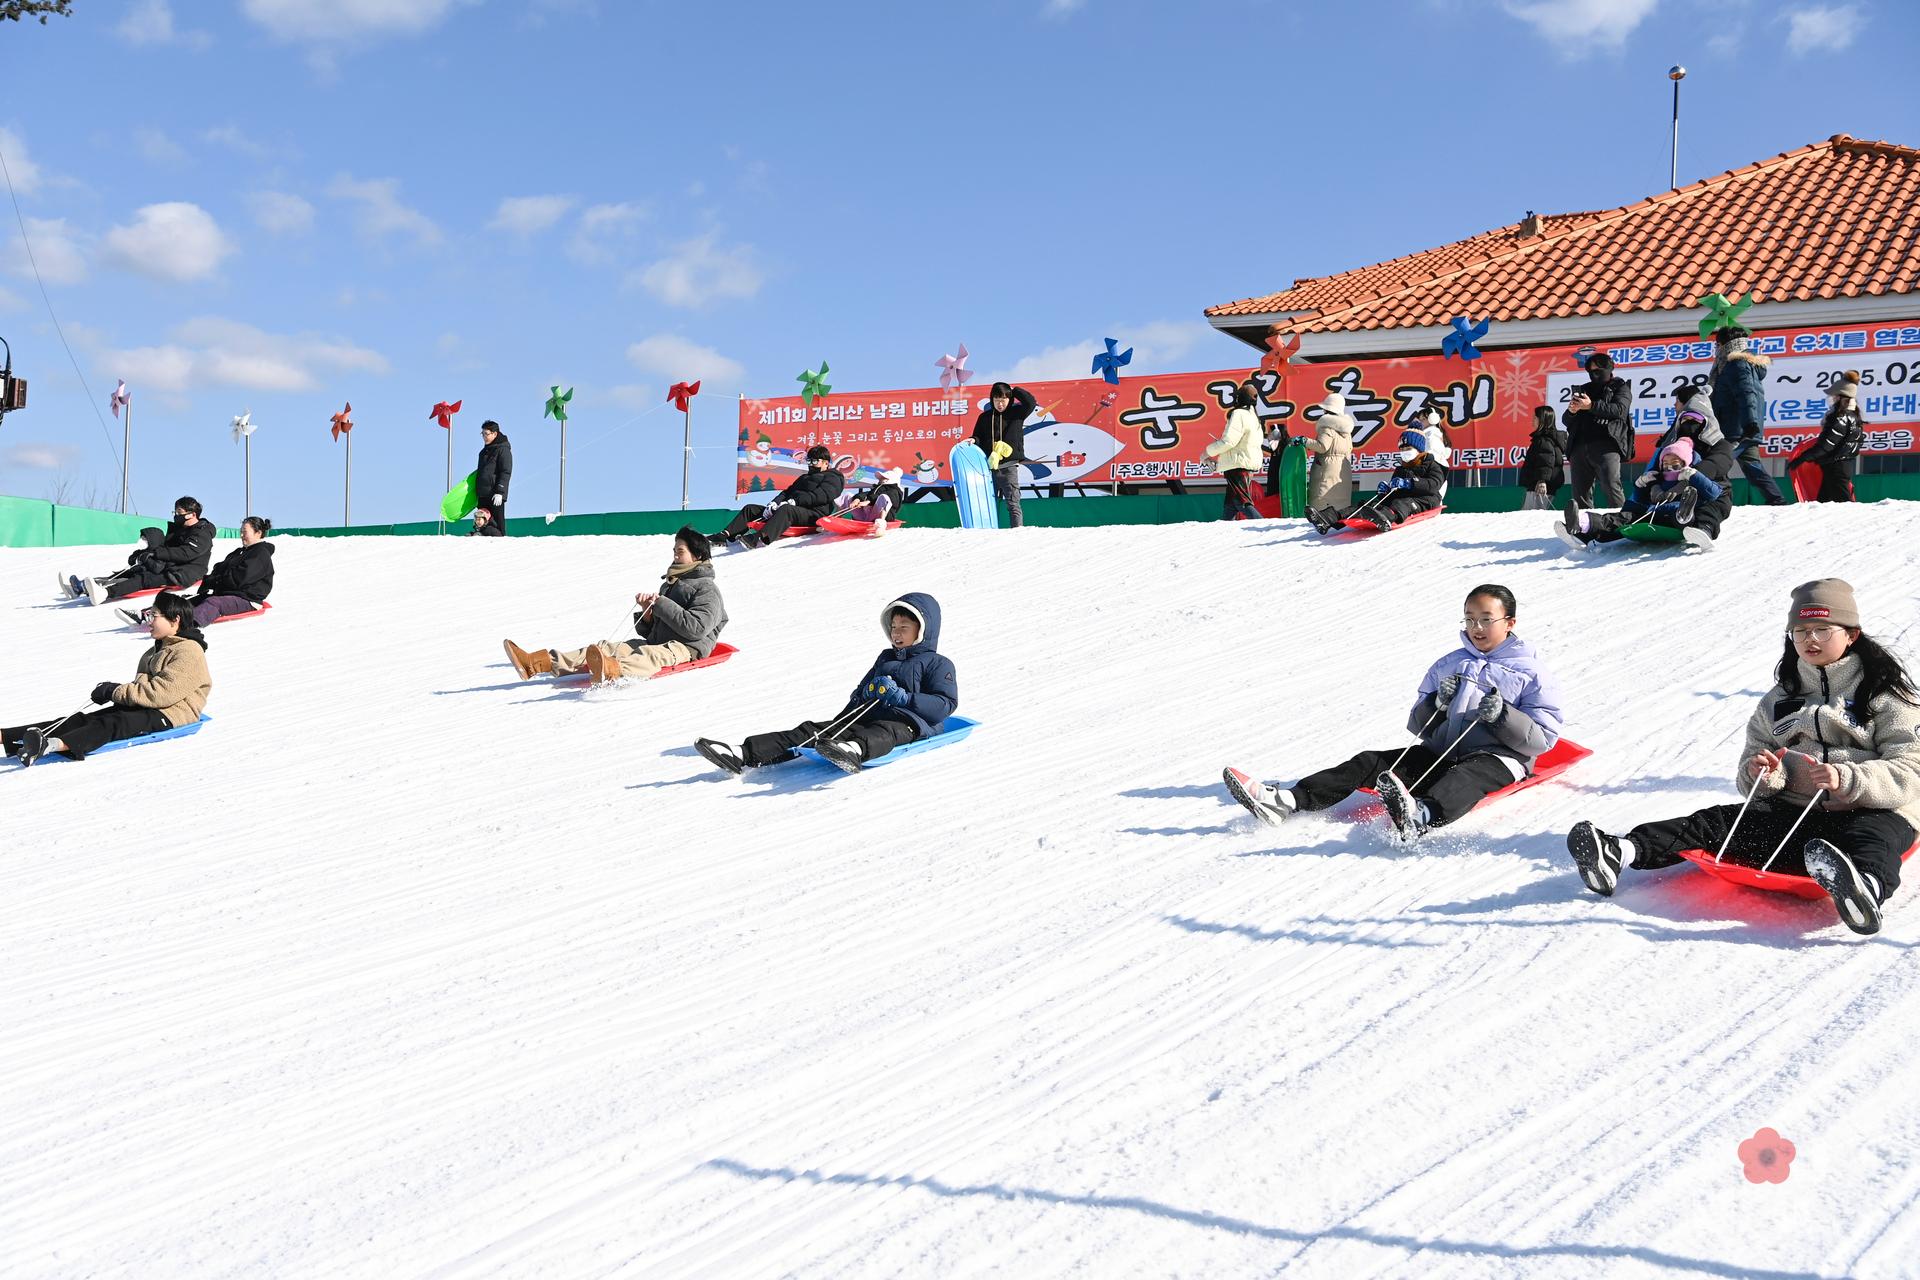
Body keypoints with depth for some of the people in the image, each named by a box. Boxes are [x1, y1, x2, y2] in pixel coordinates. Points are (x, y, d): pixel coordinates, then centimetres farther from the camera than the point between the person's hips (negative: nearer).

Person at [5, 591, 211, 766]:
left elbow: (163, 693, -20)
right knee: (84, 719, -10)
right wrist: (114, 691, -1)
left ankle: (54, 744, -60)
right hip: (146, 706, 9)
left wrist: (117, 692, -14)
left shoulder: (189, 652, -10)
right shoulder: (161, 647, 25)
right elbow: (144, 684, 21)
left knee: (111, 724, -34)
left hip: (169, 716, -9)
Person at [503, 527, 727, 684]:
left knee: (651, 655, -40)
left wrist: (661, 604, -12)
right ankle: (541, 662, -28)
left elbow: (696, 628, -17)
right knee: (608, 647, -12)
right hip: (657, 643, 8)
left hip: (686, 649, -8)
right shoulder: (668, 584, 27)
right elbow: (648, 632, 24)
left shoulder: (706, 589, 1)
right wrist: (647, 611, 1)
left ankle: (611, 671, -74)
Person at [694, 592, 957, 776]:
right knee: (813, 730, -14)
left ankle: (854, 752, -79)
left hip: (911, 724, -7)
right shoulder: (885, 658, 34)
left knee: (882, 732, -43)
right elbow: (859, 692, 34)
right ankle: (744, 756, -28)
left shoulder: (938, 664, 12)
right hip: (867, 717, 7)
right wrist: (867, 692, 8)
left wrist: (901, 697, -12)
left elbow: (945, 704, -3)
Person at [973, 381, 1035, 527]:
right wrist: (973, 441, -7)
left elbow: (1030, 402, -9)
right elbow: (978, 437, 15)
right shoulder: (985, 418, 10)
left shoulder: (1015, 414, 5)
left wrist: (1014, 390, 0)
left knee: (1013, 504, -6)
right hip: (989, 467, 3)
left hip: (1008, 467, -3)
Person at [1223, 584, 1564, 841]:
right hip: (1442, 753, 6)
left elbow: (1543, 739, -3)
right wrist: (1437, 705, -4)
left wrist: (1502, 715, -18)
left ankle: (1419, 817, -74)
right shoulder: (1449, 666, 20)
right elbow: (1418, 727, 18)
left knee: (1465, 777, -40)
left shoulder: (1530, 672, 6)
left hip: (1498, 759, -5)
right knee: (1370, 762, -14)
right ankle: (1287, 801, -31)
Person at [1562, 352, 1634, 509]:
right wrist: (1571, 412, -1)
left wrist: (1592, 406, -15)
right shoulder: (1584, 390, 26)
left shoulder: (1620, 387, 14)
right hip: (1580, 446, 5)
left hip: (1606, 444, -5)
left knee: (1611, 487, -19)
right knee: (1580, 494, -1)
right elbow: (1566, 421, 23)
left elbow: (1619, 409, -6)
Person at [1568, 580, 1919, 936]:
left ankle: (1864, 890, -73)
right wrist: (1760, 774, -8)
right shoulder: (1779, 699, 19)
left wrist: (1847, 779, -24)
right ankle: (1619, 853, -39)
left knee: (1871, 833, -38)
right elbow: (1751, 781, 17)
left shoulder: (1887, 695, 5)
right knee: (1722, 820, -19)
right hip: (1790, 812, 4)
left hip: (1870, 812, -4)